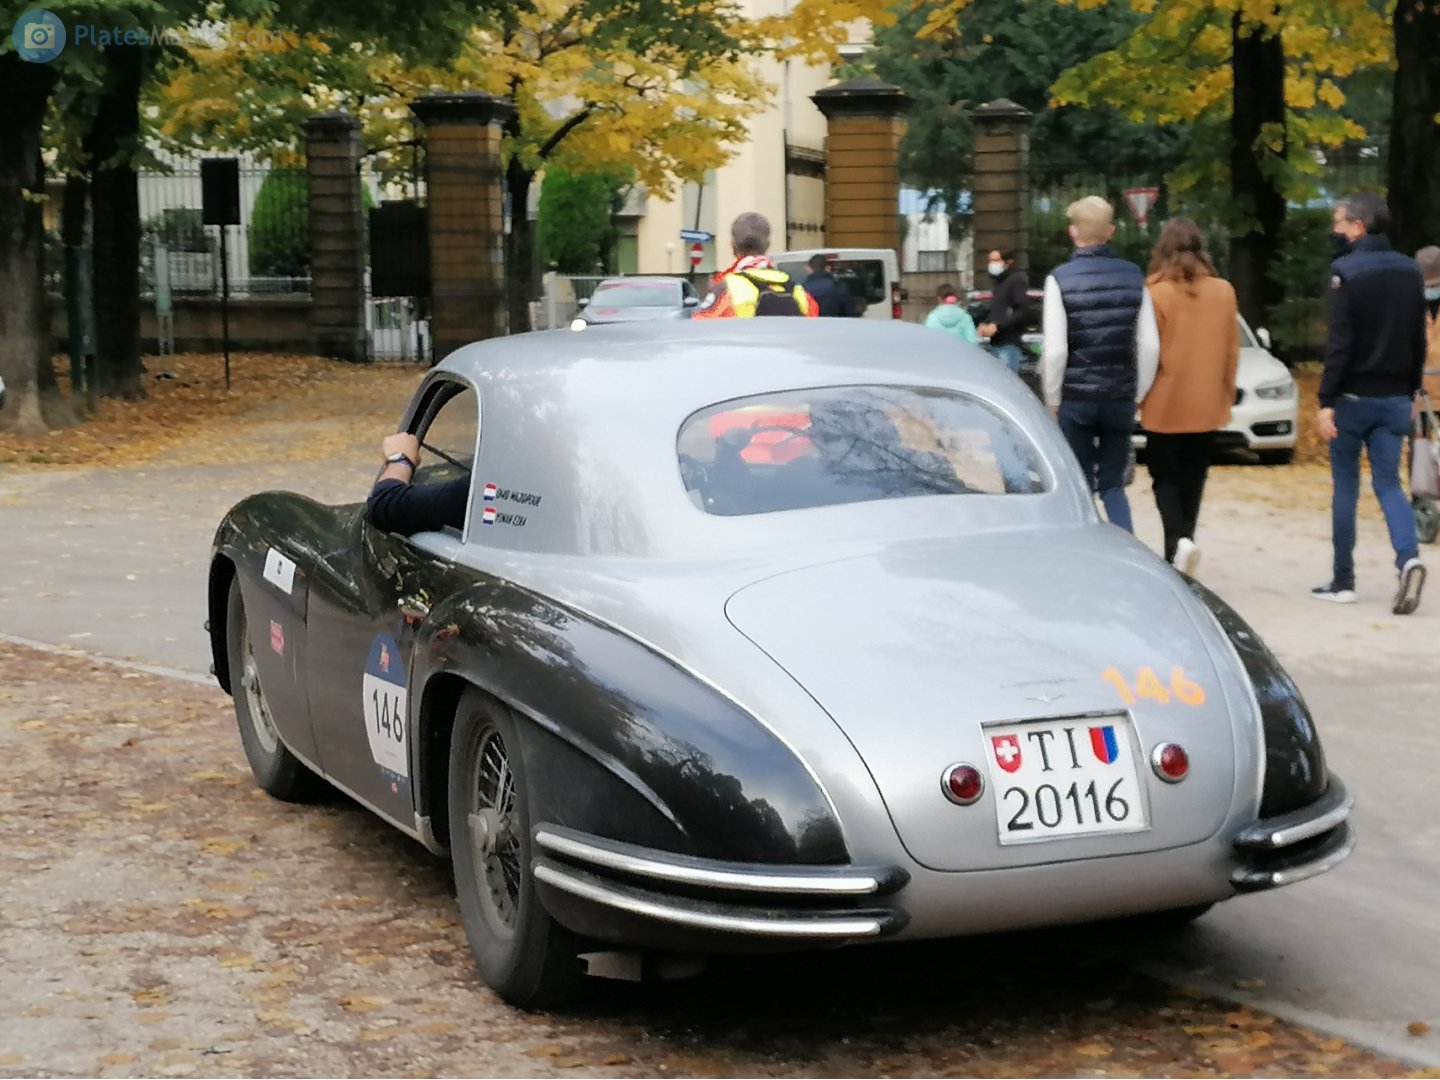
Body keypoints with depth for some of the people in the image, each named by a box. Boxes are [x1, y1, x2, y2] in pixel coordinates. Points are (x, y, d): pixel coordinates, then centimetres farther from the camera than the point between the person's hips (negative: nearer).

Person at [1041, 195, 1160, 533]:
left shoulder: (1060, 278, -8)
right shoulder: (1133, 277, 2)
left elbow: (1055, 350, -13)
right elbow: (1150, 345, 0)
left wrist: (1052, 399, -1)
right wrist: (1138, 394, 11)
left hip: (1076, 399, -3)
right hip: (1121, 399, 3)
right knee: (1113, 485, 12)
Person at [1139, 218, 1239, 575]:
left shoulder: (1156, 293, -12)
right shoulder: (1224, 292, 1)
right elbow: (1231, 350, 6)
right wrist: (1226, 395, 17)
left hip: (1164, 406, -3)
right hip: (1206, 407, 3)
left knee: (1166, 479, 5)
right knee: (1192, 480, 12)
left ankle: (1178, 541, -17)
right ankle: (1180, 550, 14)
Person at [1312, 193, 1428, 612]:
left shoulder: (1347, 271, -12)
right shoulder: (1410, 271, 8)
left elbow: (1339, 343, -17)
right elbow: (1419, 341, 11)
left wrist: (1326, 401, -16)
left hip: (1354, 395, -5)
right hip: (1395, 398, 5)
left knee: (1345, 484, 6)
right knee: (1388, 483, 7)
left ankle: (1343, 581, 10)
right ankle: (1409, 559, -16)